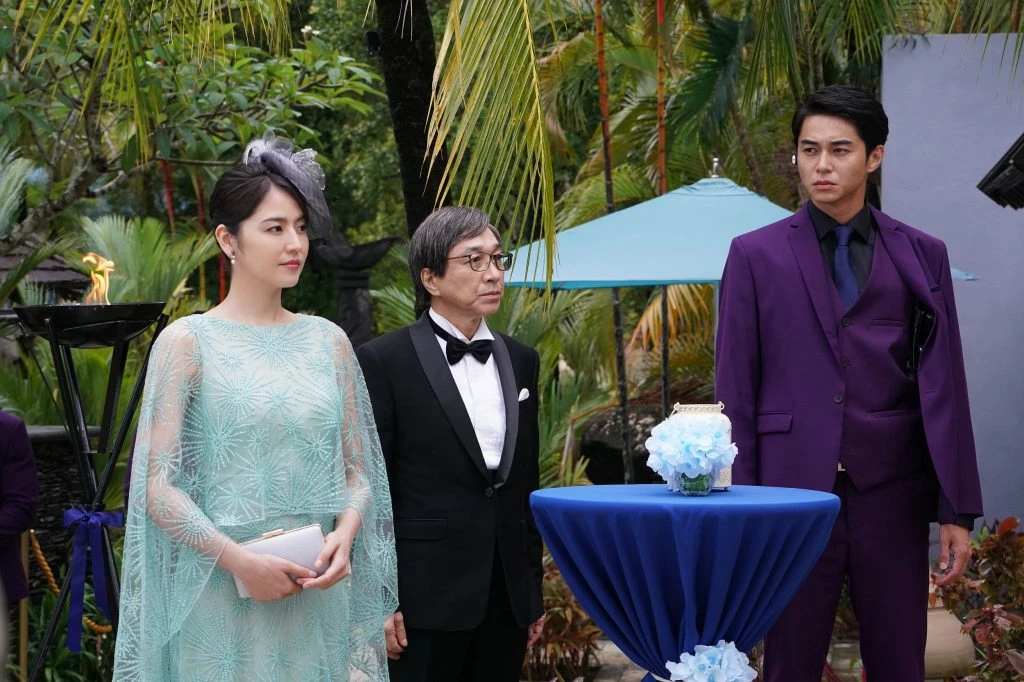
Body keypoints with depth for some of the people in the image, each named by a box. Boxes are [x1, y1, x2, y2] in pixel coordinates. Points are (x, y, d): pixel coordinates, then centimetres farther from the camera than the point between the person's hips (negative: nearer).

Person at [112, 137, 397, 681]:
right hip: (221, 590, -3)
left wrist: (344, 535, -8)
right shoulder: (188, 341, -2)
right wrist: (239, 560, -17)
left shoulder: (328, 341, 9)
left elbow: (358, 469, 12)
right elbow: (156, 483, -7)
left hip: (319, 592, 4)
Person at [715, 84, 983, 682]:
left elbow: (944, 389, 5)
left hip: (892, 494, 1)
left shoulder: (922, 256, 8)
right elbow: (735, 389, 4)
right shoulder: (757, 256, 5)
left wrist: (958, 510, 1)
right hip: (794, 490, -1)